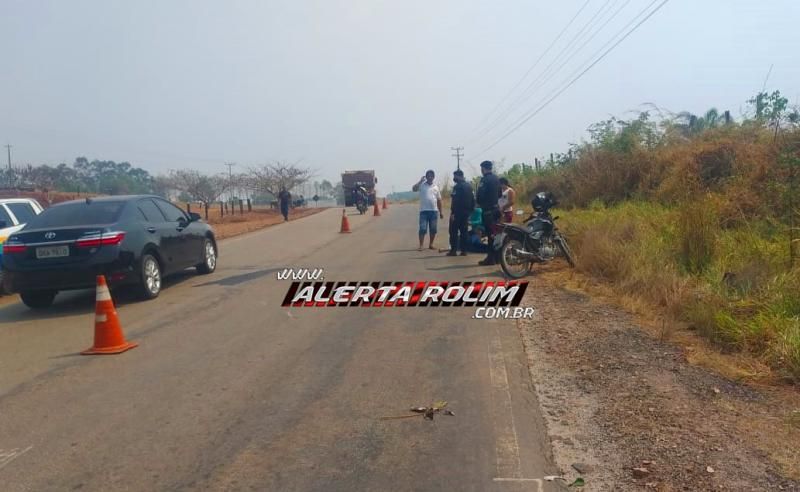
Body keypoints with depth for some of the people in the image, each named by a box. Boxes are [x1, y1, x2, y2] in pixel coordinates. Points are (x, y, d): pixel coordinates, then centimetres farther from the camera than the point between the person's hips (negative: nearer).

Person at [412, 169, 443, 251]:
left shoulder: (436, 187, 11)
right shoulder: (422, 185, 1)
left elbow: (439, 200, 14)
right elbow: (414, 189, -19)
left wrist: (440, 212, 13)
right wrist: (420, 181, -19)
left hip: (434, 211, 3)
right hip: (424, 211, -3)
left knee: (433, 229, 6)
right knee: (422, 229, -7)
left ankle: (431, 244, 18)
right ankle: (421, 246, -5)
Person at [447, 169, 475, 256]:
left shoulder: (458, 186, -13)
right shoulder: (469, 186, 14)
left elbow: (455, 201, -20)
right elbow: (473, 200, 16)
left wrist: (452, 213, -20)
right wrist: (470, 210, 18)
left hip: (457, 212, -8)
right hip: (466, 212, 8)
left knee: (453, 232, -3)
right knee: (463, 231, 10)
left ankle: (453, 250, -5)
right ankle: (464, 250, 9)